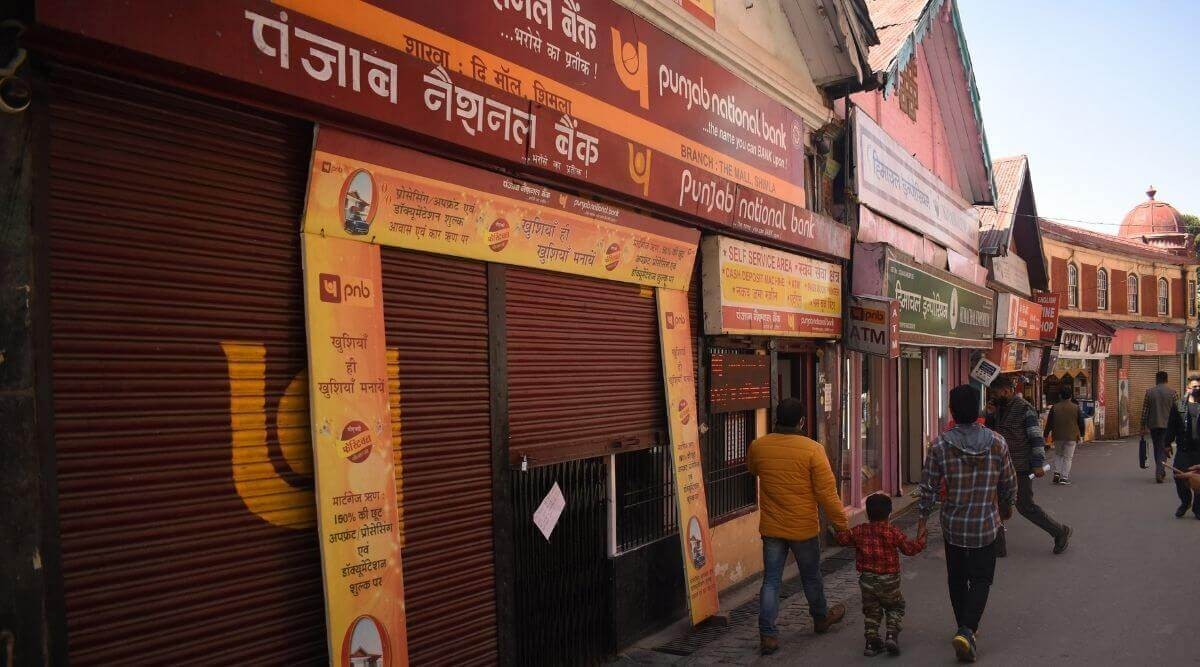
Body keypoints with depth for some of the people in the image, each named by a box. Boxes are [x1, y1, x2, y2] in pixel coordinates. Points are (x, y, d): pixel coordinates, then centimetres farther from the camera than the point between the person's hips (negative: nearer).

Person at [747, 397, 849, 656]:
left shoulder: (758, 446, -6)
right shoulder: (812, 449, -17)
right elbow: (827, 493, -15)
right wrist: (840, 524, -5)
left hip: (771, 527, 2)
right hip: (803, 528, -2)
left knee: (771, 580, 8)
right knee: (811, 576, 19)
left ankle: (768, 634, 4)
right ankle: (821, 618, 42)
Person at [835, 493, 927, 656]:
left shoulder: (859, 531, -2)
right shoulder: (893, 532, -10)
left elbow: (842, 539, 7)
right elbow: (909, 548, -9)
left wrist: (839, 532, 29)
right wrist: (920, 539, 7)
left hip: (867, 580, 2)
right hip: (889, 581, -2)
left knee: (871, 611, 17)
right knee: (895, 608, 18)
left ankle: (871, 641, 11)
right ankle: (891, 635, 1)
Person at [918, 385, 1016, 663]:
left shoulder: (940, 445, -13)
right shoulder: (996, 442, -8)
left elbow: (928, 487, -9)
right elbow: (1009, 482, 3)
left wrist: (923, 517, 4)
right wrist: (1007, 507, 22)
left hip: (953, 525, 0)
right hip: (986, 525, 0)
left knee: (957, 578, 17)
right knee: (981, 579, 8)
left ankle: (964, 627, 29)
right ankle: (967, 630, -9)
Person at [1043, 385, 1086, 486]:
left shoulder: (1054, 408, -1)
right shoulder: (1076, 408, -2)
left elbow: (1049, 423, 3)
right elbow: (1081, 423, 3)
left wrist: (1046, 434, 12)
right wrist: (1081, 435, 15)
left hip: (1058, 436, 1)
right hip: (1071, 437, -1)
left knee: (1058, 455, 20)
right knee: (1068, 457, 4)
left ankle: (1057, 473, 6)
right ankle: (1064, 477, 1)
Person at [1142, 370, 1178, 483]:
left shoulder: (1149, 392, -1)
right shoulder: (1172, 392, -3)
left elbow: (1144, 410, -1)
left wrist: (1143, 426, 5)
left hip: (1153, 425, 1)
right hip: (1167, 425, -1)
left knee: (1157, 448, 15)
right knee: (1163, 448, 1)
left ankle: (1161, 471, 24)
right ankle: (1159, 472, -13)